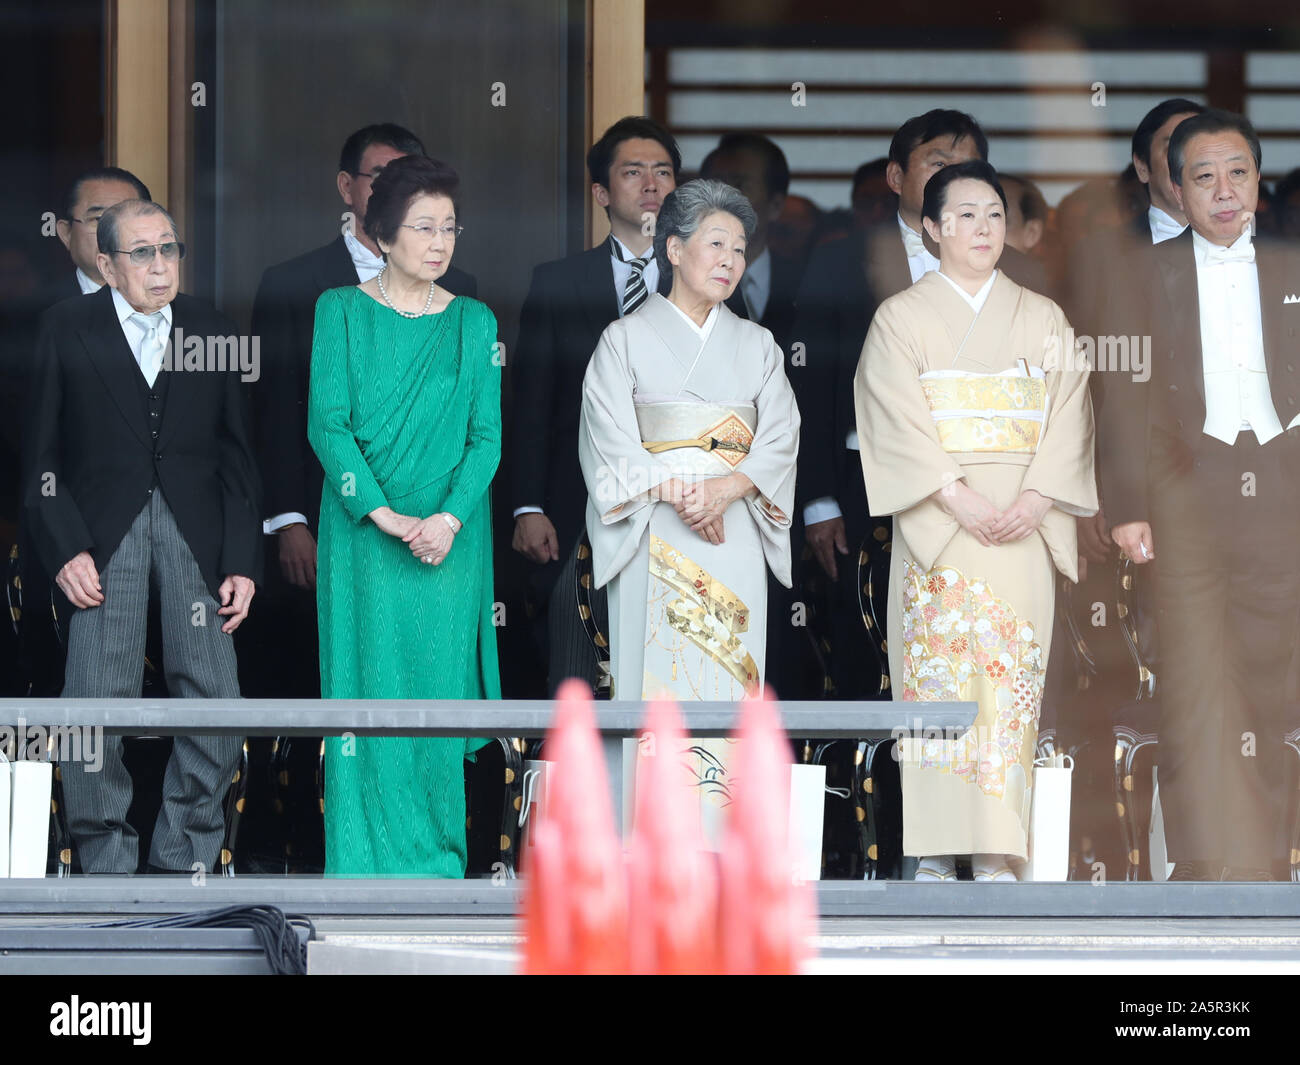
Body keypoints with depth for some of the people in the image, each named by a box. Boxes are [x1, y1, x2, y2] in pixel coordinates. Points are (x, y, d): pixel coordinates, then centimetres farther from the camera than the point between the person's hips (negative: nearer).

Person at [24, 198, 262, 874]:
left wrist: (242, 561, 5)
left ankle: (183, 865, 7)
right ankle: (106, 864, 4)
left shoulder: (212, 333, 11)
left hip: (194, 532, 2)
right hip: (104, 534, -2)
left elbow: (235, 458, 13)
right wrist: (64, 549, -7)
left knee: (215, 700, -6)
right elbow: (43, 456, 4)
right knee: (96, 701, -9)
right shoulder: (69, 330, 5)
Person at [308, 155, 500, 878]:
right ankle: (372, 862, 2)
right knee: (372, 685, -3)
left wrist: (448, 519, -14)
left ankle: (437, 857, 8)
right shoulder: (342, 311, 2)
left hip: (450, 539, 2)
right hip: (363, 537, -2)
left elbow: (487, 436, 3)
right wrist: (385, 515, -15)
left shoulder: (474, 323, 8)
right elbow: (327, 423, -5)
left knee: (439, 688, 0)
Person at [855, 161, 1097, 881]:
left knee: (1011, 674, -5)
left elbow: (1067, 416, 6)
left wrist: (1036, 500, -10)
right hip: (936, 521, -2)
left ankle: (996, 853, -5)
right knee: (935, 669, -8)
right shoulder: (900, 318, 6)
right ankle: (934, 851, -6)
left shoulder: (1043, 320, 14)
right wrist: (959, 498, -16)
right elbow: (899, 422, -4)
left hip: (1025, 523, 2)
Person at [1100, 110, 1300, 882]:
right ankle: (1213, 866, -11)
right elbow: (1127, 397, 4)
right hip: (1189, 490, -2)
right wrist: (1127, 506, -4)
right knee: (1196, 677, -10)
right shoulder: (1151, 275, 8)